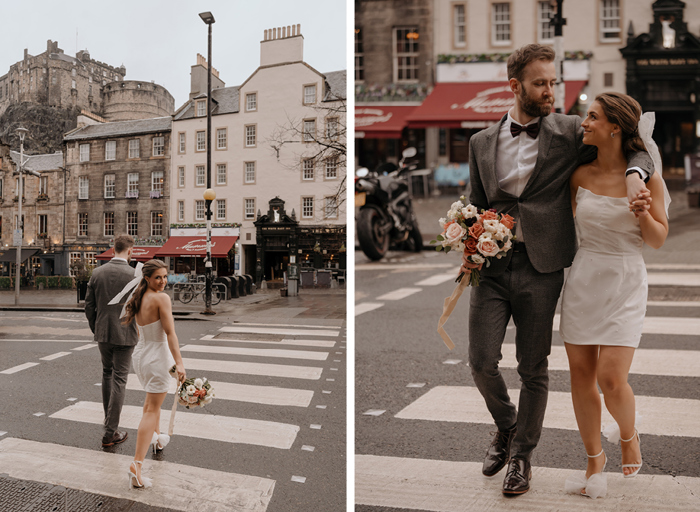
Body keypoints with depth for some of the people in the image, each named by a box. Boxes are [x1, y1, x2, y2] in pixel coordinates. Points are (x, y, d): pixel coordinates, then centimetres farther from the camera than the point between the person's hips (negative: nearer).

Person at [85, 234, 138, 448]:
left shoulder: (97, 273, 0)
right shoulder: (134, 275, -14)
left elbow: (89, 306, 4)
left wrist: (95, 329, 18)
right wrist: (139, 331, 6)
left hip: (102, 333, 4)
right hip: (125, 334, -4)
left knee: (107, 373, 24)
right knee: (119, 380, 2)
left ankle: (109, 417, 34)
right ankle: (110, 433, 3)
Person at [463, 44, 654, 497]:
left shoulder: (570, 132, 3)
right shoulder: (482, 142, 11)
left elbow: (635, 146, 10)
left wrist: (634, 175, -13)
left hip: (541, 268, -2)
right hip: (491, 265, 2)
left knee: (533, 369, 7)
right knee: (482, 362, -2)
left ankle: (522, 454, 27)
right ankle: (506, 424, 29)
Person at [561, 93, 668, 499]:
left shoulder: (644, 176, -7)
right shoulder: (580, 174, 1)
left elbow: (658, 240, -3)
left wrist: (641, 210, -22)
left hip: (625, 284, -3)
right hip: (583, 281, 3)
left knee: (612, 379, -10)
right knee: (581, 376, 5)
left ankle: (629, 435, 24)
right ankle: (595, 458, 24)